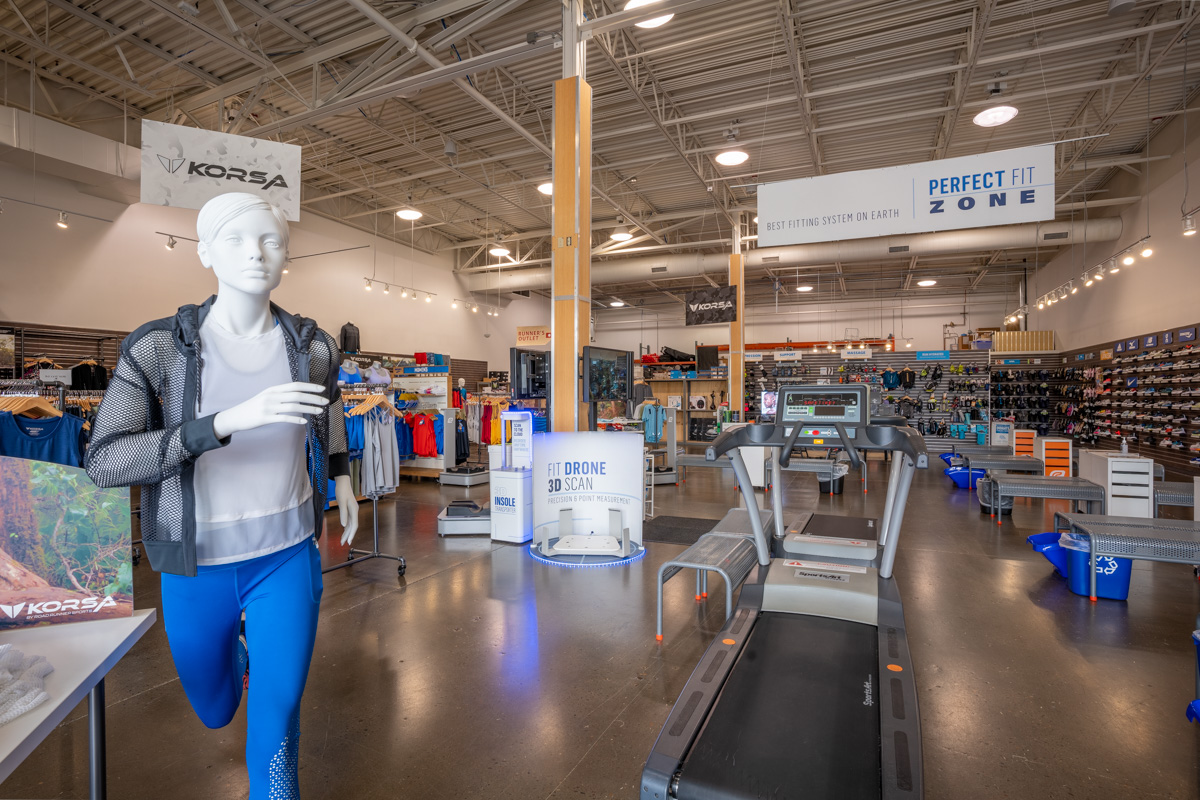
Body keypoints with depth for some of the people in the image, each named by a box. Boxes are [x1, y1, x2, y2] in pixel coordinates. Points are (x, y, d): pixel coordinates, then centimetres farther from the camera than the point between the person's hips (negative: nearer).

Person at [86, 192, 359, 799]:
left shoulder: (312, 348, -6)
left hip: (287, 557, 0)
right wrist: (226, 422, -34)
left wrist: (341, 477, 18)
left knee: (276, 721, 6)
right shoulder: (158, 348, -13)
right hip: (196, 565, 0)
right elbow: (103, 462, -20)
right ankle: (241, 650, 59)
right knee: (215, 712, 25)